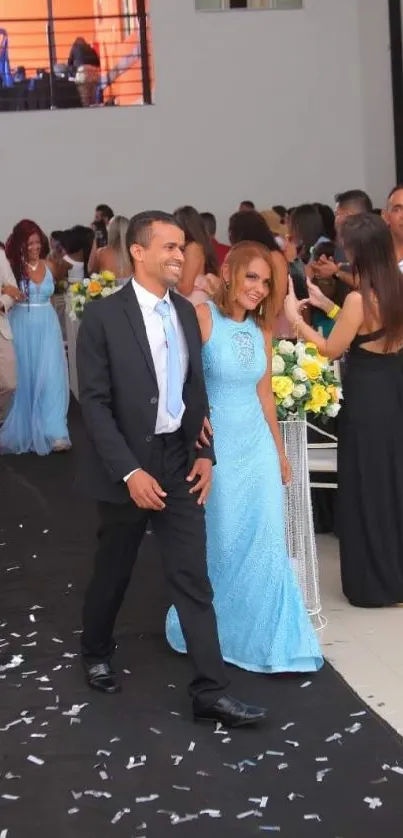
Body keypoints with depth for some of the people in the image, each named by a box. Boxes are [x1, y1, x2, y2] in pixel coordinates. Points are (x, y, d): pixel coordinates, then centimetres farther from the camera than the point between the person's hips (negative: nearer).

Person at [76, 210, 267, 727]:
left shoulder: (185, 312, 5)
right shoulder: (103, 315, -13)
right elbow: (94, 402, -15)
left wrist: (204, 453, 2)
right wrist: (129, 472, -20)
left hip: (179, 463, 4)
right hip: (128, 467, -4)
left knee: (193, 579, 0)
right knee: (113, 572, 14)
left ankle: (210, 692, 2)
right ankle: (96, 653, 40)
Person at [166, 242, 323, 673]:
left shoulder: (262, 330, 6)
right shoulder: (202, 318, -13)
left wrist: (280, 452, 19)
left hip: (257, 444, 5)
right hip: (215, 444, -5)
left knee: (264, 541, 7)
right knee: (219, 542, 8)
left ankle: (269, 640, 18)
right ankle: (207, 632, 29)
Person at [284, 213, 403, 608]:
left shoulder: (359, 298, -20)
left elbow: (331, 349, -10)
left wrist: (295, 316, -3)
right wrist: (326, 306, 18)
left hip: (367, 399, -7)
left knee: (368, 486, 4)